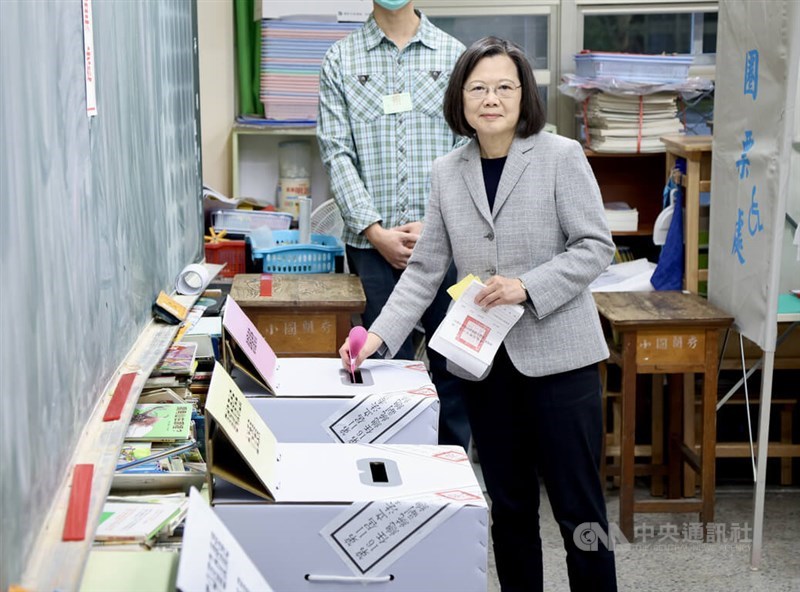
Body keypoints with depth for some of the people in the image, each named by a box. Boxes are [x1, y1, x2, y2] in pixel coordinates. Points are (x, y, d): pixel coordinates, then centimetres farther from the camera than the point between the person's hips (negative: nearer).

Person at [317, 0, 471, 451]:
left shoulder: (454, 55, 7)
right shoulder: (341, 60, 6)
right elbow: (338, 153, 0)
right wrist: (375, 232, -10)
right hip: (373, 242, 0)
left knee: (452, 362, 7)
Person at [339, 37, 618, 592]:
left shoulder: (560, 156, -4)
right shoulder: (447, 172, 8)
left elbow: (595, 247, -6)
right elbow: (425, 269, 6)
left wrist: (526, 286, -18)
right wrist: (379, 336, -5)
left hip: (558, 354, -4)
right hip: (486, 361, 4)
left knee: (579, 509, 1)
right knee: (509, 506, 13)